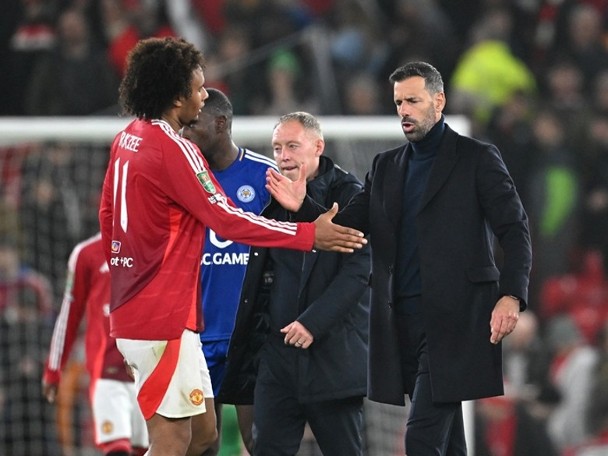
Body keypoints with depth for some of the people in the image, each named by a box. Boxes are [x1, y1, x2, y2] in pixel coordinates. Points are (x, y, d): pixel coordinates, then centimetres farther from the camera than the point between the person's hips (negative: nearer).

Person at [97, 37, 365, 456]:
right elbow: (228, 220, -17)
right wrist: (310, 235, -15)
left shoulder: (127, 141, 11)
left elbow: (108, 216, 20)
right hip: (163, 322, -10)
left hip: (132, 309, 10)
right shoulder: (175, 150, -16)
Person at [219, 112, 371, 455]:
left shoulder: (349, 197, -5)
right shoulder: (274, 199, 13)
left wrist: (313, 322, -18)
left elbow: (358, 271, -13)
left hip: (333, 351, -6)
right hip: (277, 350, 6)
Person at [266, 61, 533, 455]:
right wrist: (302, 207, -8)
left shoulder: (478, 159, 0)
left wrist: (511, 295, -19)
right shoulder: (386, 166, 18)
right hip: (404, 319, 6)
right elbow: (350, 224, 11)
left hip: (453, 319, -6)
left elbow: (514, 230, -6)